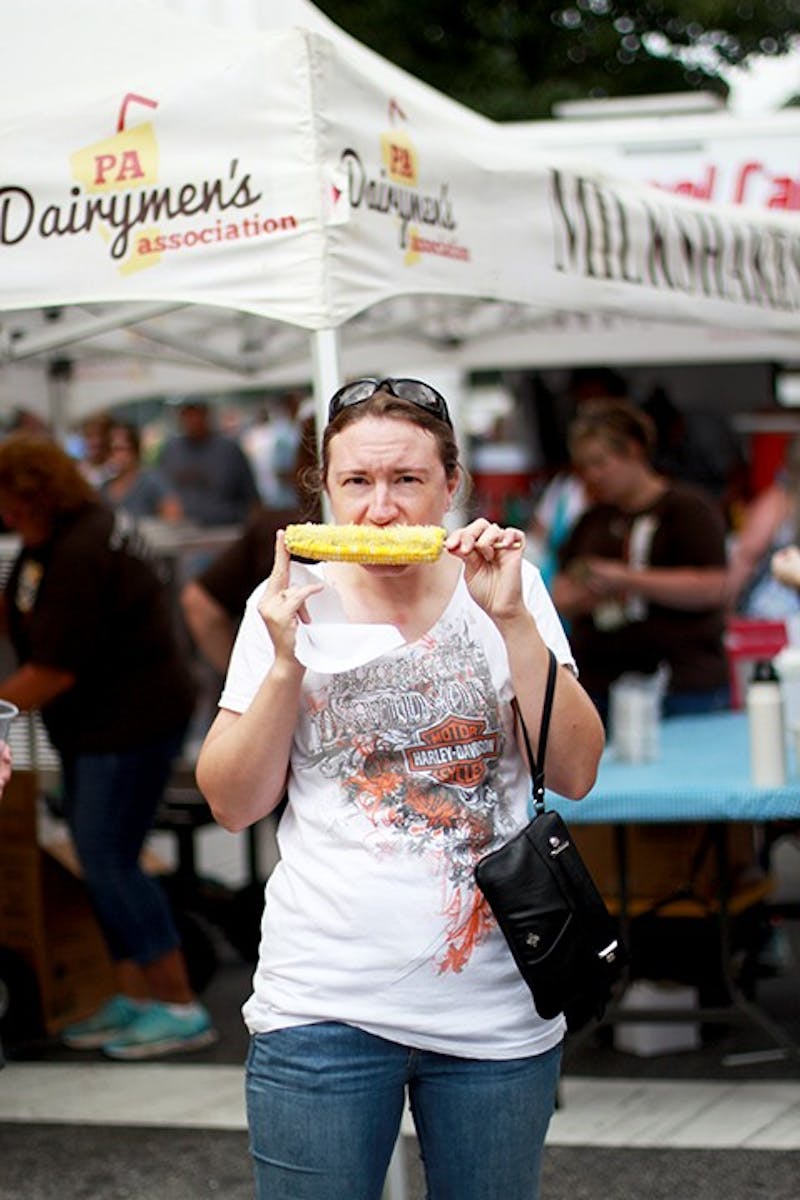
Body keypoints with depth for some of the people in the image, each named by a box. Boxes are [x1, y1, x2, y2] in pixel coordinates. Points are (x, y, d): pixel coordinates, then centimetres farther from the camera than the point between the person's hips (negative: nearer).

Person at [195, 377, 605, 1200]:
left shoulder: (507, 588, 1)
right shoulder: (291, 602, 1)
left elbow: (575, 776, -6)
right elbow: (233, 804, 0)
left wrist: (511, 620, -15)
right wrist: (285, 662, -13)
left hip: (497, 1004, 1)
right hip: (323, 1005, -1)